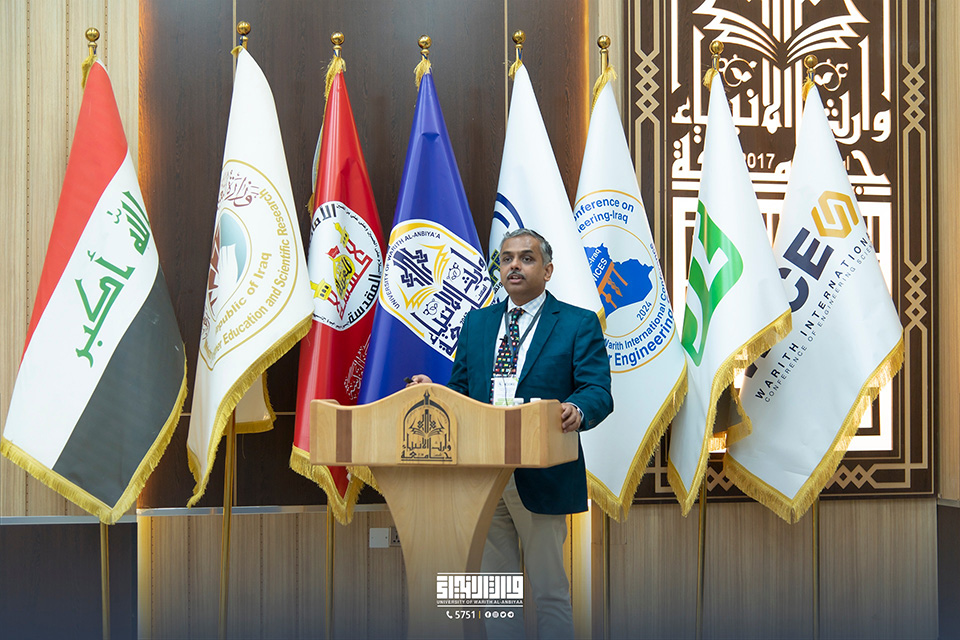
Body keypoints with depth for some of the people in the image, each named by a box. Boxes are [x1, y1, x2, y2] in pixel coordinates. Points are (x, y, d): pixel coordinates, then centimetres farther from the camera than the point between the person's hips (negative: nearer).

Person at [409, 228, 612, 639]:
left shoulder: (578, 324, 0)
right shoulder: (476, 323, 14)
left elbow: (598, 393, -9)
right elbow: (460, 389, 15)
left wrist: (576, 411, -31)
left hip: (541, 479, -4)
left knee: (549, 590, 5)